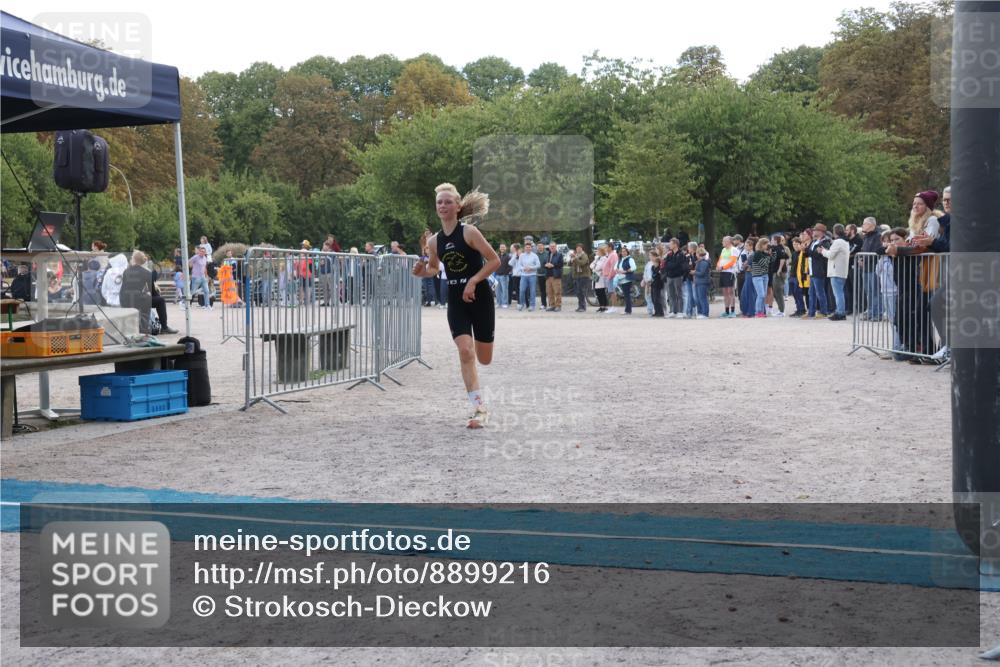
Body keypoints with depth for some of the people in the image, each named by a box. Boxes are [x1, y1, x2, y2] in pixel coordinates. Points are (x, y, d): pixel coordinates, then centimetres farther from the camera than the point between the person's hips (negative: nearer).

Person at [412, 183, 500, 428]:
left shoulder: (469, 232, -11)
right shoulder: (434, 241, 3)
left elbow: (494, 260, -12)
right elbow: (434, 267, 21)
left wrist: (473, 281, -20)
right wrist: (422, 272, -2)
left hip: (479, 297, -3)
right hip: (456, 301, 3)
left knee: (484, 359, 4)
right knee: (465, 351, -15)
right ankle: (479, 409, -8)